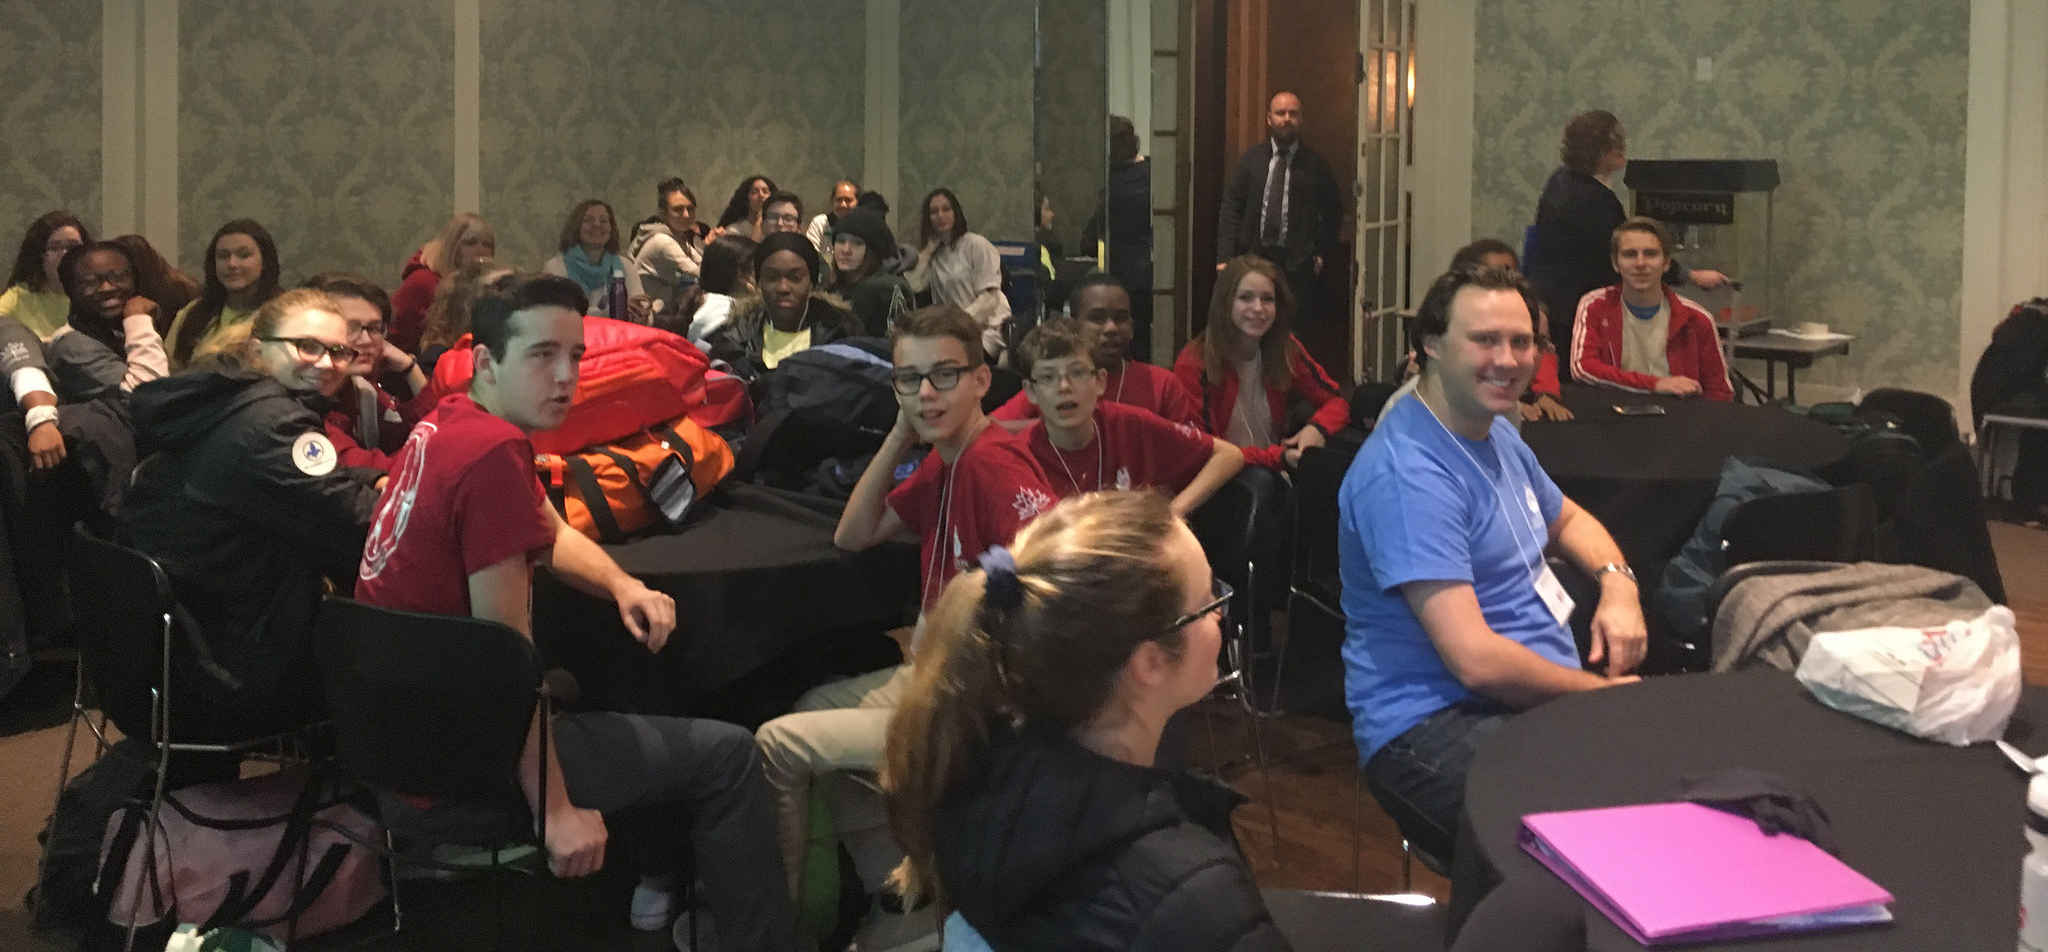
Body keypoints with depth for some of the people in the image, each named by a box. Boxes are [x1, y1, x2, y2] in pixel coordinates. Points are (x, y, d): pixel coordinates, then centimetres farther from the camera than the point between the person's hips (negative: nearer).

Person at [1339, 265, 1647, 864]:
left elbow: (1566, 519, 33)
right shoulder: (1405, 476, -19)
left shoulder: (1495, 432, 14)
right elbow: (1475, 659, -23)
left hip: (1549, 693, 10)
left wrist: (1617, 581, 10)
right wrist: (1602, 693, -11)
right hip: (1433, 727, -10)